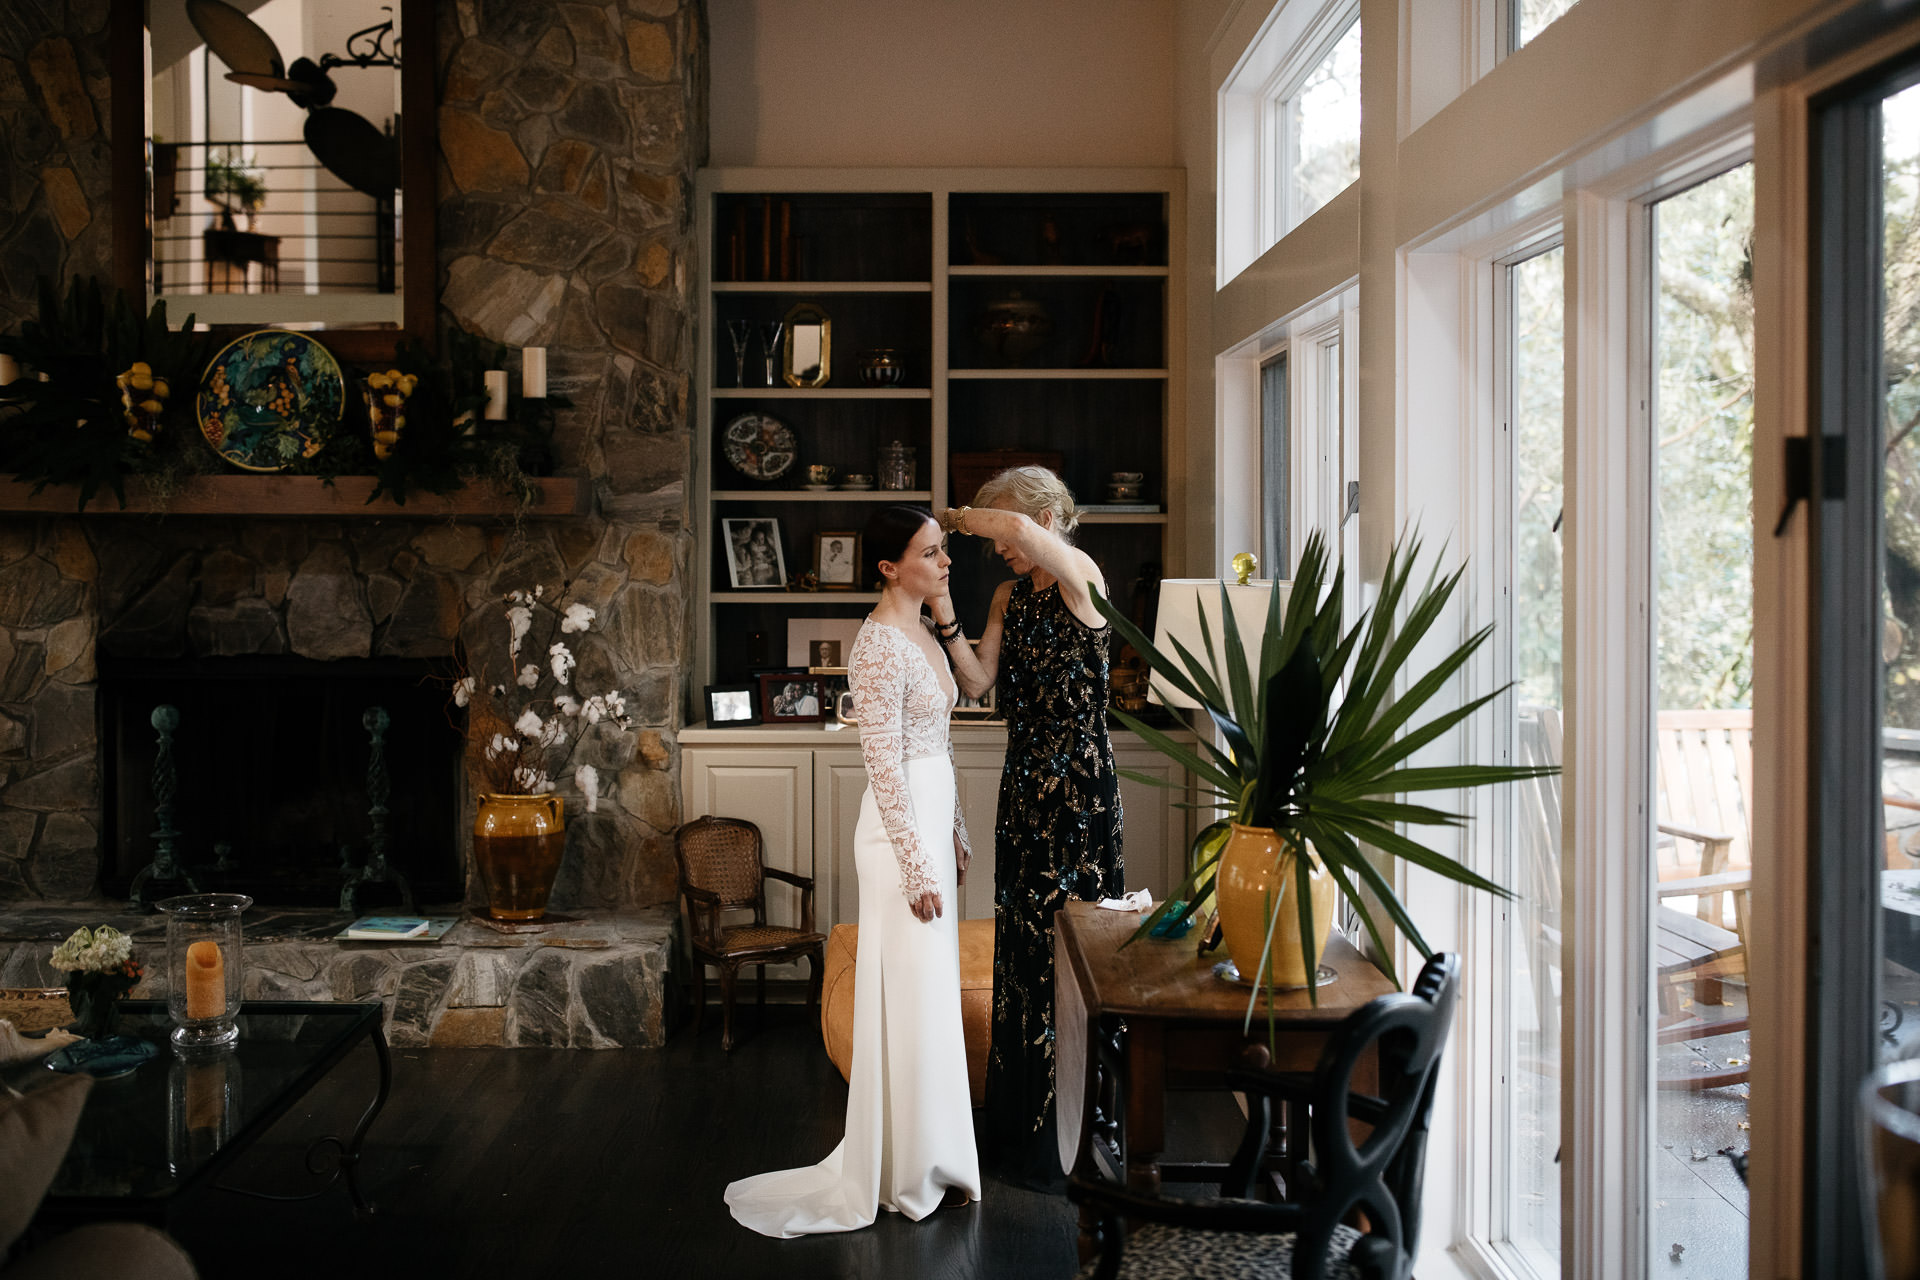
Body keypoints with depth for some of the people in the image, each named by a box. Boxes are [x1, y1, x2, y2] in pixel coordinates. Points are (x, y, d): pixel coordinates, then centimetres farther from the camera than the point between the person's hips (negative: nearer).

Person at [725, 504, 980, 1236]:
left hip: (931, 822, 10)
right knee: (911, 996, -1)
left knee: (931, 993, 16)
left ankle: (924, 1156, 28)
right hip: (902, 829, -10)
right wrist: (916, 866, -20)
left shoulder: (919, 633, 12)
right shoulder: (878, 644, -17)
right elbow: (885, 765, -20)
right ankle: (910, 1175, 11)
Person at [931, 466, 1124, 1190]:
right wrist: (943, 613, -6)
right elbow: (977, 681, 5)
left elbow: (1022, 530, -29)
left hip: (1078, 785, -8)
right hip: (1025, 783, 8)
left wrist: (953, 518, -12)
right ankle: (1019, 1125, 25)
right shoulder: (1009, 596, 13)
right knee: (1020, 943, 12)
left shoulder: (1081, 575, -10)